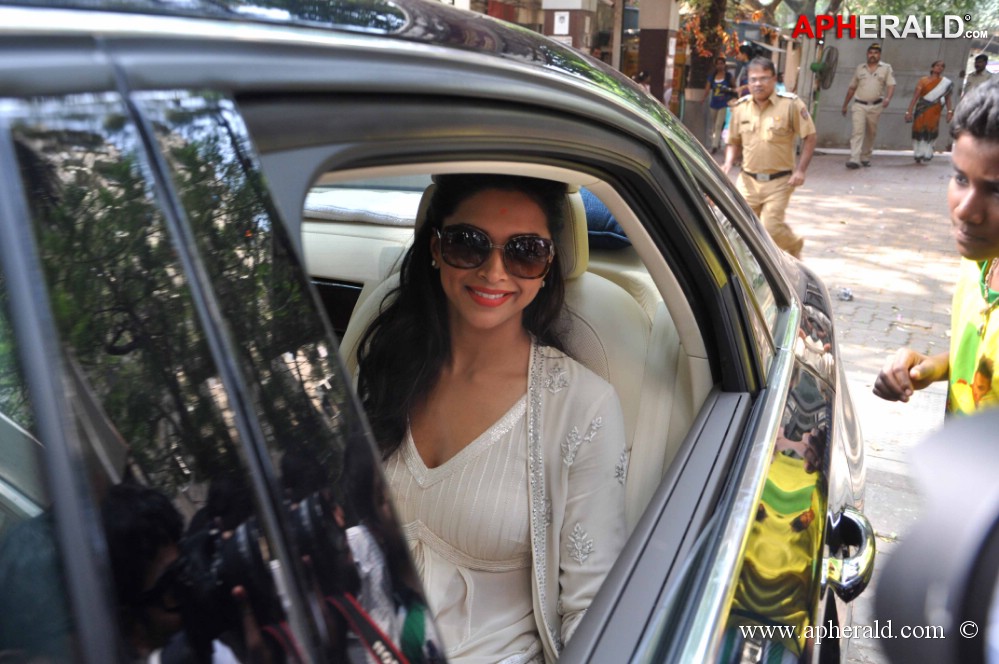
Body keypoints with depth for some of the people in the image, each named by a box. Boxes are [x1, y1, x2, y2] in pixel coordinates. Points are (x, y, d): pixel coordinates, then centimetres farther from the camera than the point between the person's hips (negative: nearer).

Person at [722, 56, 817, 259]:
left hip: (779, 181, -4)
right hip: (748, 180, 4)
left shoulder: (791, 104, -6)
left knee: (771, 226, -10)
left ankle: (794, 247, 24)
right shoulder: (740, 107, 5)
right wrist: (729, 162, -5)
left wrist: (800, 170, -9)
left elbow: (809, 137, -2)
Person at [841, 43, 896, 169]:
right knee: (857, 131, -14)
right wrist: (845, 105, 19)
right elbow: (852, 88, 18)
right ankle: (855, 159, -22)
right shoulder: (860, 68, 12)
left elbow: (891, 85, -5)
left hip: (875, 106, 0)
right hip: (859, 105, 0)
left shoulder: (886, 68, 6)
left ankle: (865, 157, 20)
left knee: (871, 133, 8)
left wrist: (888, 98, -24)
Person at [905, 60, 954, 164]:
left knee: (931, 131, -4)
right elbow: (915, 97, -2)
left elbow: (947, 98, 7)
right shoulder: (923, 80, 3)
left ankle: (926, 154, 5)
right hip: (921, 109, -1)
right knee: (919, 130, -1)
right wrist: (909, 111, -9)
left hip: (934, 111, 1)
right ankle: (918, 155, 10)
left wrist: (949, 111, -4)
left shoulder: (946, 82, 8)